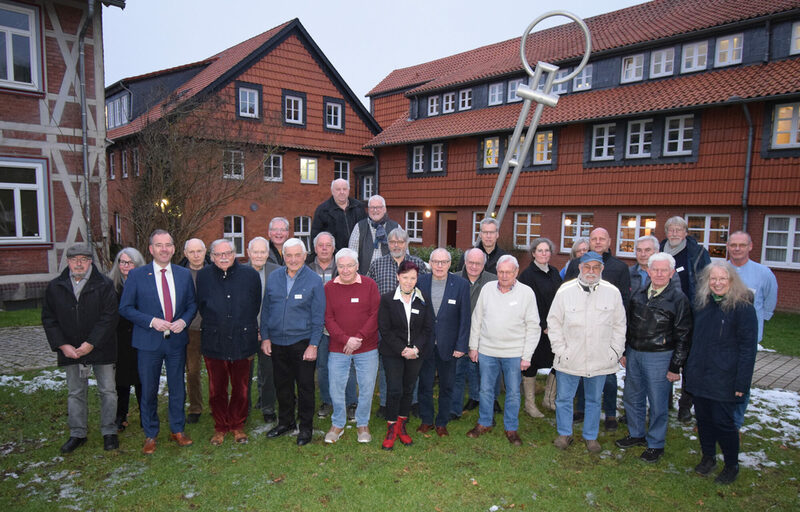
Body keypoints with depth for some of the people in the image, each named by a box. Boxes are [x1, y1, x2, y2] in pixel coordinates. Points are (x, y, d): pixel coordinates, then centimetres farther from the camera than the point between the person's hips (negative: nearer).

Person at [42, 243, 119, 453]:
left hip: (100, 349, -3)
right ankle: (78, 434, 26)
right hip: (70, 350, 3)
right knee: (76, 393, 13)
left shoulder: (104, 285, -7)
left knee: (107, 391, 5)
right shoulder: (55, 287, 4)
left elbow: (109, 317, -11)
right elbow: (48, 319, 5)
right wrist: (62, 345, -7)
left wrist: (90, 344, -17)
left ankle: (109, 432, 18)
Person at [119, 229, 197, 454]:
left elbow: (192, 304, 9)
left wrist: (184, 321, -11)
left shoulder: (184, 274, 4)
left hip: (177, 341, 2)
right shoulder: (136, 275, -4)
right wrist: (151, 321, -17)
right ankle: (150, 435, 27)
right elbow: (125, 308, -4)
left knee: (177, 389, 13)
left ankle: (177, 430, 30)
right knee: (149, 391, 9)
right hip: (149, 342, -2)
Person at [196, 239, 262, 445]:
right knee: (216, 390, 9)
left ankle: (237, 426, 28)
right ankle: (220, 427, 28)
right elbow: (201, 307, 12)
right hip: (214, 343, 1)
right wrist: (214, 326, 12)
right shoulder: (203, 276, 2)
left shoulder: (250, 275, 0)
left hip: (242, 342, 0)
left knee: (241, 389, 9)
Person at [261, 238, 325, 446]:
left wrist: (313, 345, -10)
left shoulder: (314, 280, -7)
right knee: (282, 385, 16)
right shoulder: (273, 278, 4)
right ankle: (285, 421, 34)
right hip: (277, 342, 4)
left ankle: (306, 427, 22)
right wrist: (265, 337, 6)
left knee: (305, 386, 6)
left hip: (302, 342, -4)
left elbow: (318, 316, -6)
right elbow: (266, 309, 10)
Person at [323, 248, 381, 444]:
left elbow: (376, 315, -5)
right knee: (336, 388, 8)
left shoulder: (369, 285, -2)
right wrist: (345, 339, -15)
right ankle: (337, 424, 30)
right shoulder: (329, 287, 1)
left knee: (367, 388, 8)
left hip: (367, 348, 0)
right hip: (338, 349, 1)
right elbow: (328, 319, -3)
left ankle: (363, 424, 29)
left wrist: (359, 337, -14)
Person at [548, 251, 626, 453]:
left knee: (594, 400, 16)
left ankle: (590, 436, 34)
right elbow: (554, 323, 0)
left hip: (600, 359, 1)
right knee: (564, 398, 10)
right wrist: (560, 350, -5)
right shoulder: (565, 291, -5)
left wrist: (615, 352, 2)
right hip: (569, 359, -1)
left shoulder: (613, 292, -2)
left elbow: (619, 325, 6)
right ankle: (564, 433, 30)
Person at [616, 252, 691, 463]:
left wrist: (675, 367, -9)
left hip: (659, 358, -5)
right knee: (632, 398, 16)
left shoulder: (678, 298, -9)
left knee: (657, 403, 6)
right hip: (634, 354, 5)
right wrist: (624, 351, 12)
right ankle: (636, 434, 35)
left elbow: (683, 336, -8)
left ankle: (655, 444, 23)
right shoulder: (639, 294, 6)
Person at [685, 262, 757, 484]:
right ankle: (708, 457, 33)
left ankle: (731, 465, 23)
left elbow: (748, 347, -11)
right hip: (699, 375, 5)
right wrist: (690, 368, 12)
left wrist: (741, 383, -14)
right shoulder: (701, 303, 6)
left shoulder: (743, 307, -11)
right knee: (703, 418, 14)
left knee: (723, 422, 3)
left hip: (724, 380, -5)